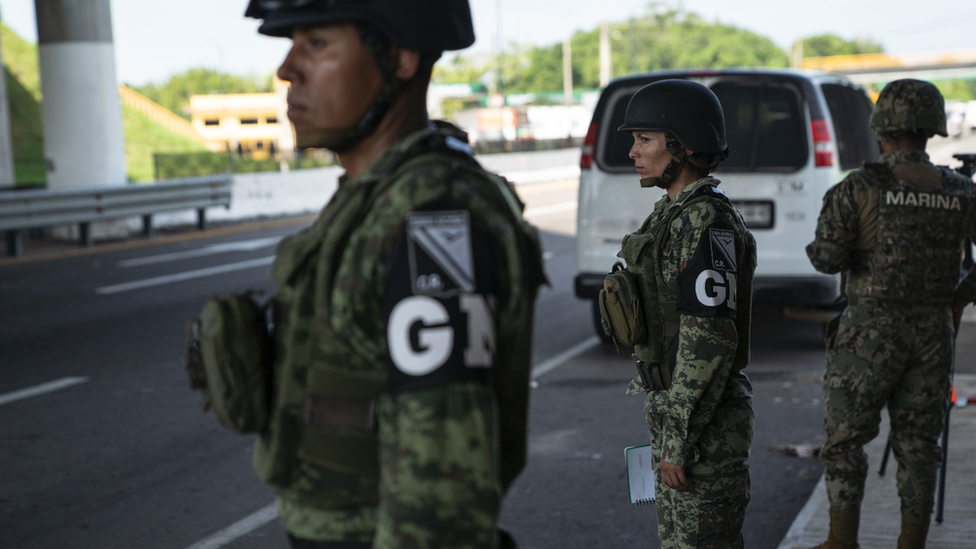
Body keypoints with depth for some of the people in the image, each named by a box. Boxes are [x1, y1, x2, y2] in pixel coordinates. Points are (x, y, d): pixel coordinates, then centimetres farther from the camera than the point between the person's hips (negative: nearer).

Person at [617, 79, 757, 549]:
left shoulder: (708, 221, -19)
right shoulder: (674, 213, 12)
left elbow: (710, 339, -23)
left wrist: (677, 440, -21)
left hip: (702, 423, -10)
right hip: (673, 408, 10)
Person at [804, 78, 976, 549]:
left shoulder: (859, 188, -10)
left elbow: (827, 259, -12)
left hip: (871, 332, -4)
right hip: (932, 333, 4)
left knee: (845, 439, 7)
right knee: (917, 443, 11)